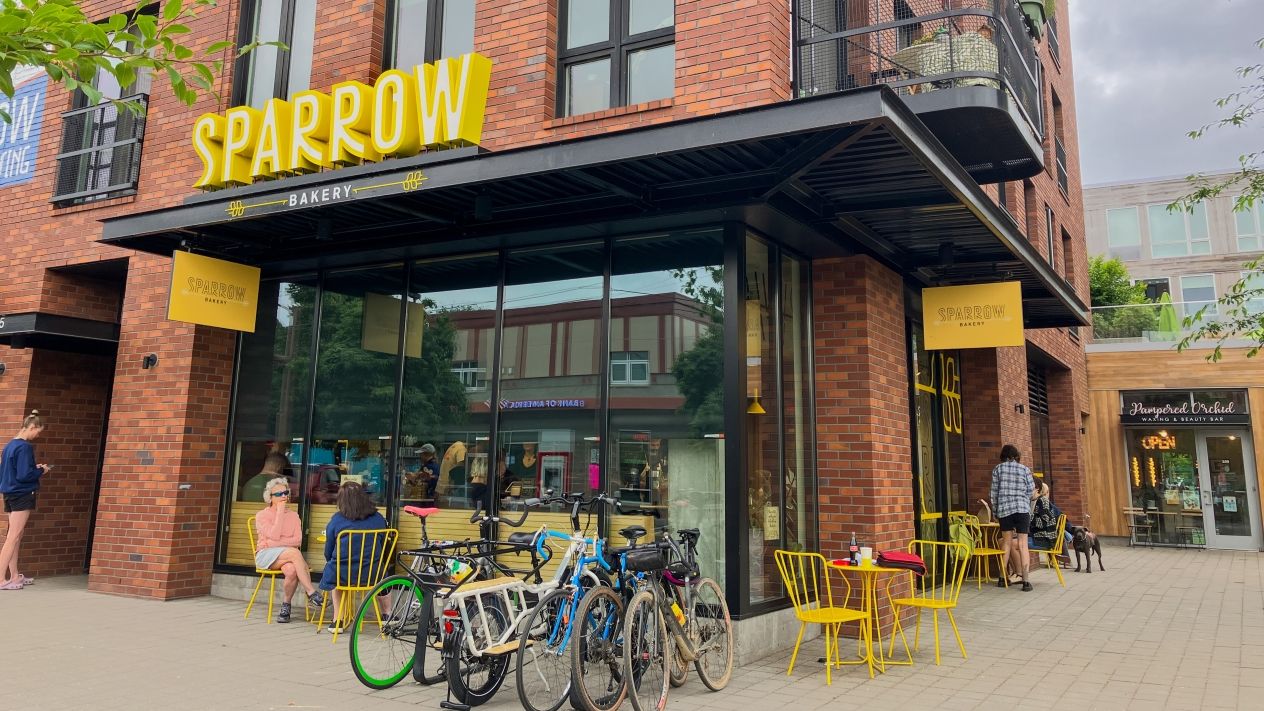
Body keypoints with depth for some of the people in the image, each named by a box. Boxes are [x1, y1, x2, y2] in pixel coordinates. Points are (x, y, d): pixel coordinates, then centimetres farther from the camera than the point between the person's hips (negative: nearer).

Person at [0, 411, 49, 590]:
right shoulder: (24, 447, -17)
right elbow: (24, 475, -21)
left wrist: (34, 468, 12)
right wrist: (41, 470, -5)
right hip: (22, 495, -9)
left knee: (15, 536, 13)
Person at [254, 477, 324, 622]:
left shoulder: (294, 516, 14)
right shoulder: (262, 515, 4)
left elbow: (298, 540, 0)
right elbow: (274, 536, -14)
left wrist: (276, 543, -14)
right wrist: (280, 512, -9)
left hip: (287, 556, 3)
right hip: (265, 556, -3)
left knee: (291, 570, -35)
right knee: (294, 552, -35)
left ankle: (286, 605, -12)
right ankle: (312, 593, -33)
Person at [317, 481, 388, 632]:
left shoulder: (336, 519, -7)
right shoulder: (378, 519, -2)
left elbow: (328, 553, 0)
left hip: (343, 574, -1)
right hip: (371, 575, 1)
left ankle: (337, 621, 36)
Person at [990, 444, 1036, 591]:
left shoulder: (998, 469, 5)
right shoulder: (1024, 469, 4)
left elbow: (994, 492, 5)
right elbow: (1031, 490, 5)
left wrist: (995, 512, 14)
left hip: (1004, 509, 1)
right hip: (1022, 508, -1)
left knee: (1006, 542, 13)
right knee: (1022, 544, -1)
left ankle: (1002, 578, 17)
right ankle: (1025, 581, -7)